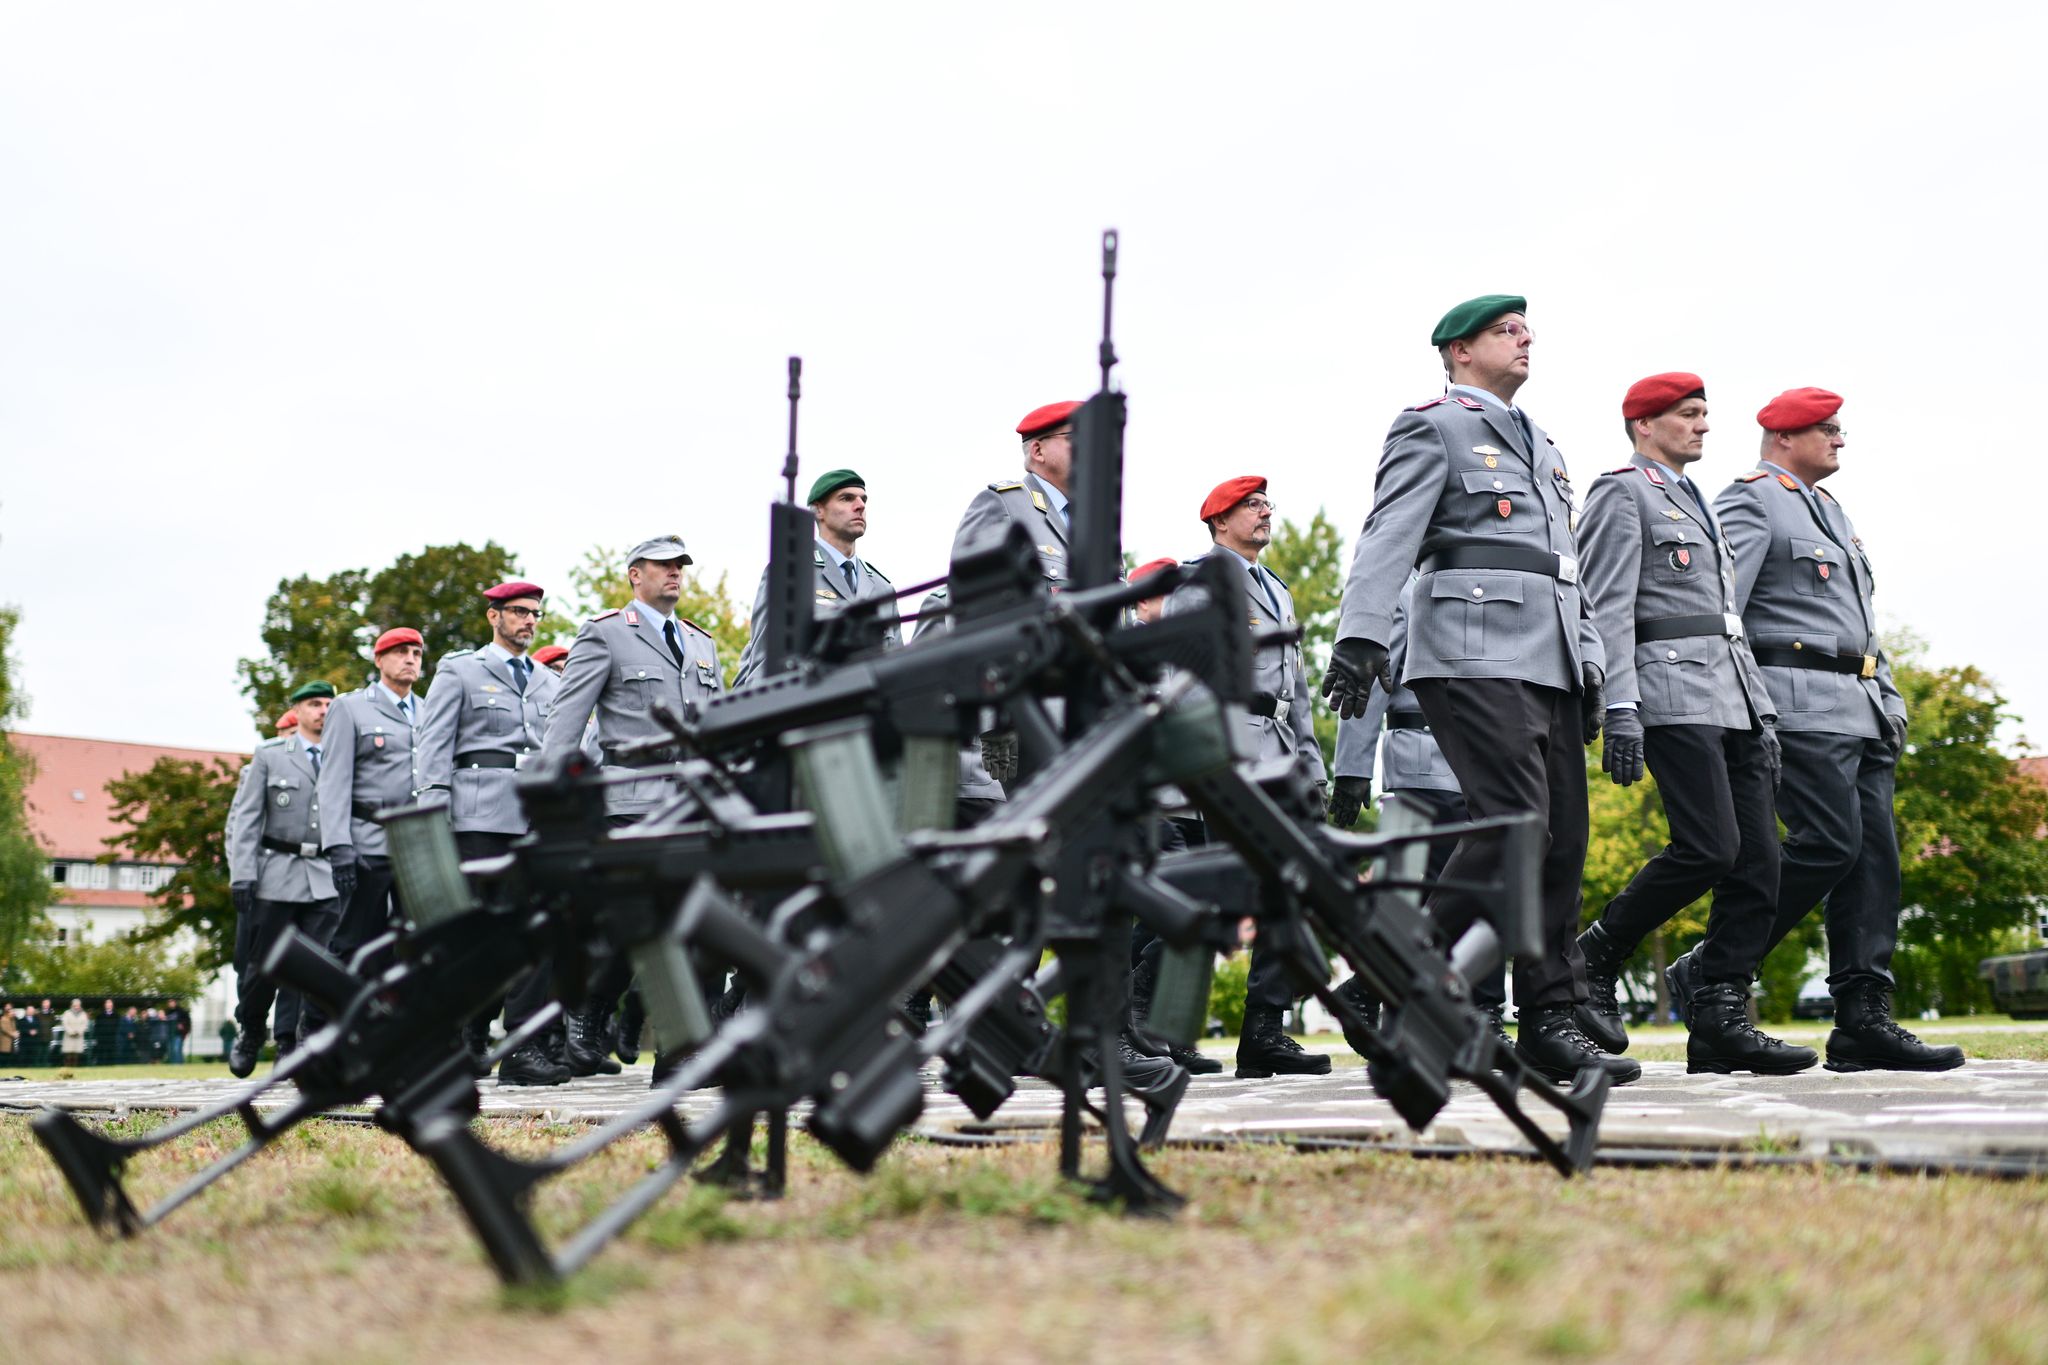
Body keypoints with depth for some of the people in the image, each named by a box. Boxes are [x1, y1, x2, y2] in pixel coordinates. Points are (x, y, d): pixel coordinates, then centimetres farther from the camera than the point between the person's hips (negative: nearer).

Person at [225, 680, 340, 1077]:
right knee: (262, 965, 5)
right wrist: (242, 875, -8)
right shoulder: (269, 755, 7)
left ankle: (290, 1048, -3)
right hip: (276, 876, -1)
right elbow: (243, 819, 2)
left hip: (326, 880, 1)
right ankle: (250, 1032, 30)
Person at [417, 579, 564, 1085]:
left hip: (537, 817, 4)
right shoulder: (459, 669, 10)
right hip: (479, 816, -4)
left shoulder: (550, 683, 23)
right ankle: (468, 1039, 4)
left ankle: (525, 1047, -5)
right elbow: (432, 741, 2)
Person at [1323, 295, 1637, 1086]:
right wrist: (1361, 635, -22)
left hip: (1549, 662, 8)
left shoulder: (1540, 446, 29)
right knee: (1515, 824, -18)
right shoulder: (1433, 428, 5)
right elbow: (1387, 538, -9)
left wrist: (1588, 665, 20)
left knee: (1563, 837, 2)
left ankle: (1550, 1025, 5)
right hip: (1477, 656, -8)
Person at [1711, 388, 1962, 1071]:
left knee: (1874, 853, 0)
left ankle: (1864, 1019, -1)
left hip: (1859, 708, 9)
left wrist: (1889, 700, 21)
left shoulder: (1830, 509, 26)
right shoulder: (1750, 501, -2)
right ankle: (1711, 972, -6)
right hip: (1800, 703, -9)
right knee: (1829, 843, -17)